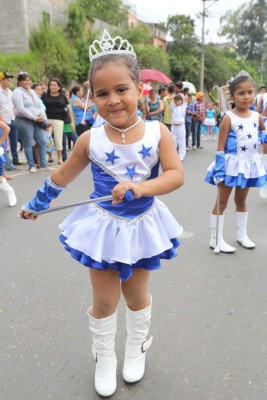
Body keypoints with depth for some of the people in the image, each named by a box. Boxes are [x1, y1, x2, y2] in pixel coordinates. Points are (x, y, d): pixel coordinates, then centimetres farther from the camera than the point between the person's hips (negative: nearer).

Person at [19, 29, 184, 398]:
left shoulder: (157, 132, -14)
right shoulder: (90, 139, -13)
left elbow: (176, 175, -18)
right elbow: (62, 176, 1)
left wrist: (140, 187, -35)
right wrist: (36, 204, 12)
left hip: (143, 225, 1)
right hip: (104, 226, 0)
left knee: (136, 294, 21)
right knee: (104, 301, 11)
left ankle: (137, 350, 47)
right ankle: (104, 359, 38)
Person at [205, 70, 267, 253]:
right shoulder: (228, 118, -15)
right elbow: (220, 148, -16)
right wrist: (219, 172, -21)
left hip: (250, 164, 6)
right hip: (232, 164, -5)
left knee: (241, 200, 19)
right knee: (222, 202, 3)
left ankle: (242, 235, 34)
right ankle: (216, 239, 13)